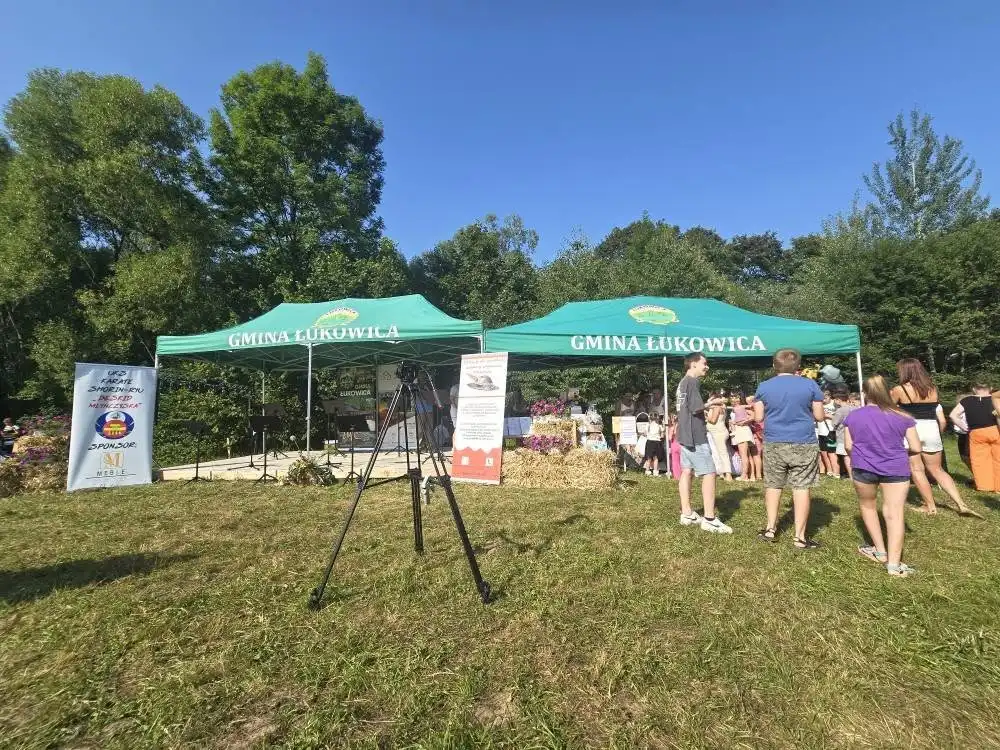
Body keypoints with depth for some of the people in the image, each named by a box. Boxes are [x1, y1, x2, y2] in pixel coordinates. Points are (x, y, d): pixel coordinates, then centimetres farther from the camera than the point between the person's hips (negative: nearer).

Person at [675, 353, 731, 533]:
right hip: (695, 435, -10)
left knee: (687, 472, 10)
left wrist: (708, 404, 11)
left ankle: (687, 514, 15)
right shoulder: (692, 382, -15)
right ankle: (709, 519, -4)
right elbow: (696, 408, -22)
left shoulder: (682, 382, 15)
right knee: (709, 473, -5)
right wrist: (712, 403, -5)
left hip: (685, 434, 10)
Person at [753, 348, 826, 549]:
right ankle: (799, 536, 6)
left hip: (773, 444, 1)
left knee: (773, 485, 13)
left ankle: (770, 528, 19)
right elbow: (819, 416, 0)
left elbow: (759, 417, 1)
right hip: (804, 444, -1)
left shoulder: (763, 387, -1)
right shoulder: (810, 385, -3)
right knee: (801, 487, 3)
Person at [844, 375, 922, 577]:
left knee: (868, 506, 21)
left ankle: (880, 551, 28)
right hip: (896, 469, 0)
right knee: (894, 513, 0)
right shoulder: (902, 417, -1)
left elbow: (849, 447, 1)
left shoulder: (853, 416, -1)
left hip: (864, 468, 0)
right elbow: (916, 448, 0)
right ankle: (894, 563, -4)